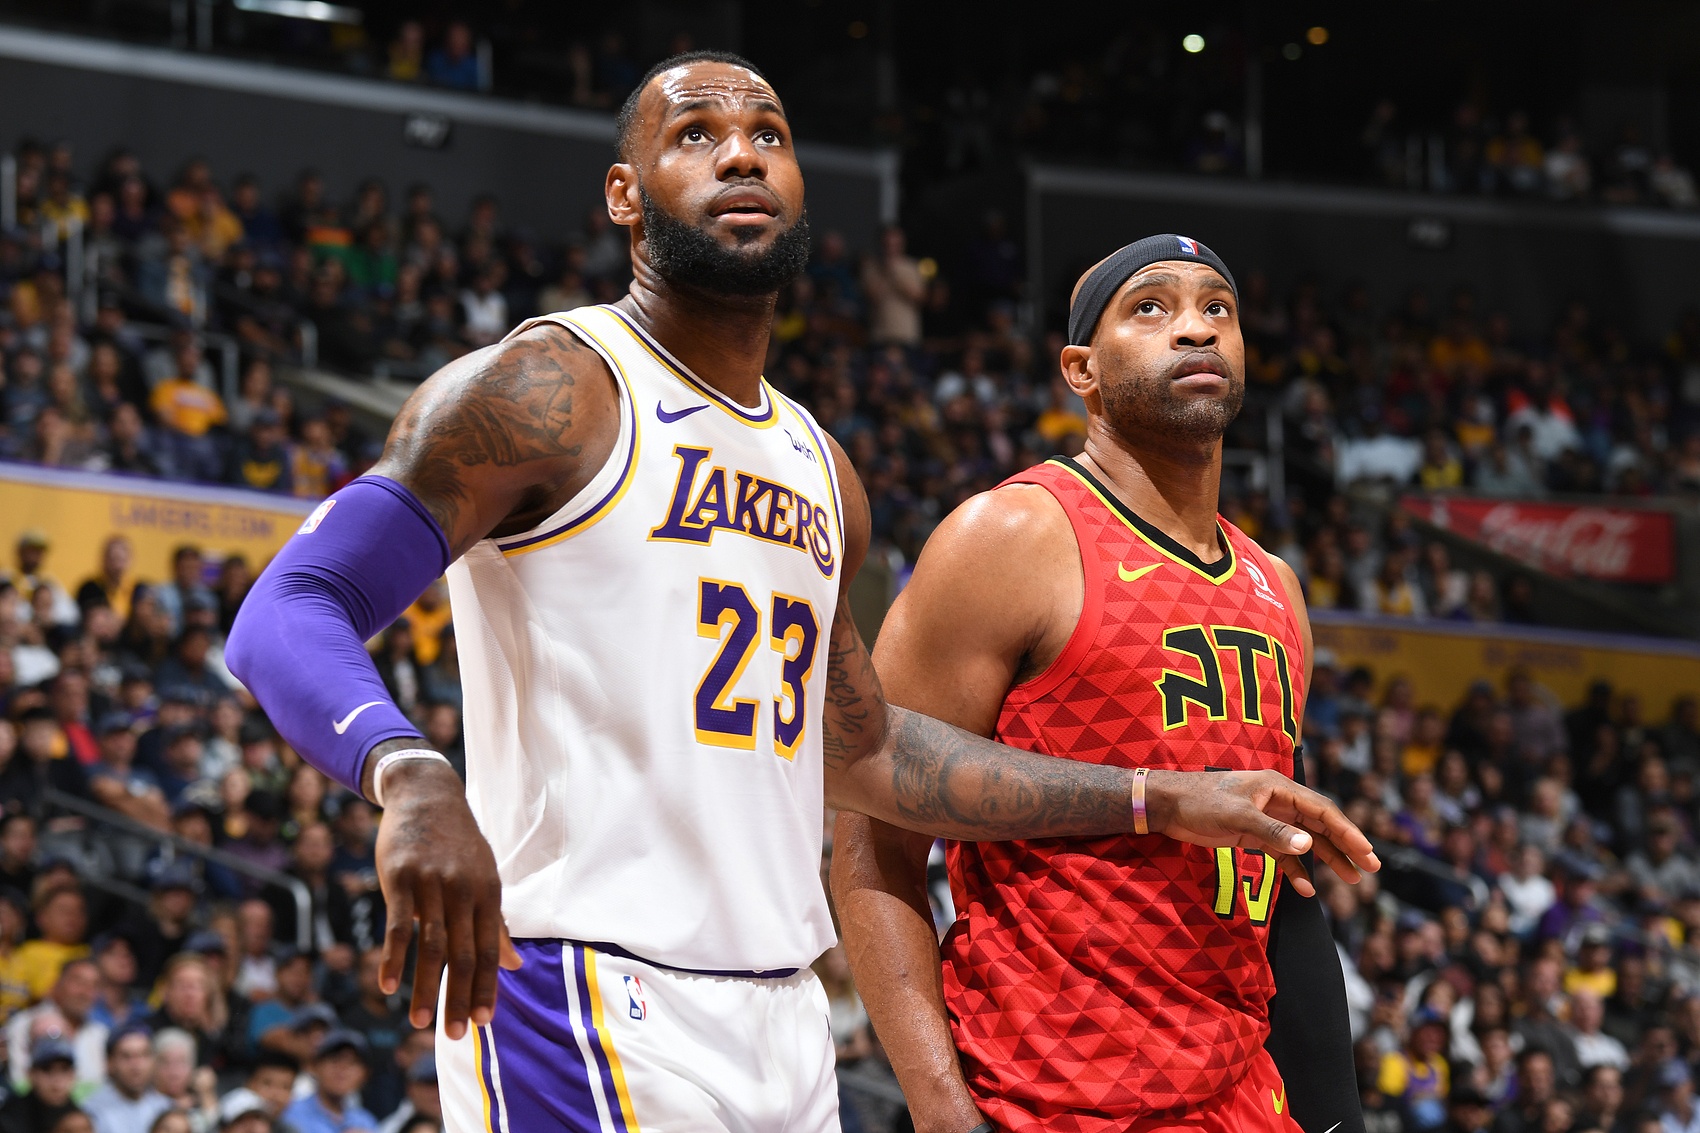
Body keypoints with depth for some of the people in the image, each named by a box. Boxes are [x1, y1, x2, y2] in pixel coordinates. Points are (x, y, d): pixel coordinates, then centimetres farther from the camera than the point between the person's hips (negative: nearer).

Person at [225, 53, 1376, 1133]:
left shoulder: (820, 473, 18)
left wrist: (1167, 802, 27)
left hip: (784, 1025, 8)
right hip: (589, 1006, -8)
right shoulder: (540, 394, -6)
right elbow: (288, 616, -14)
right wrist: (412, 780, -35)